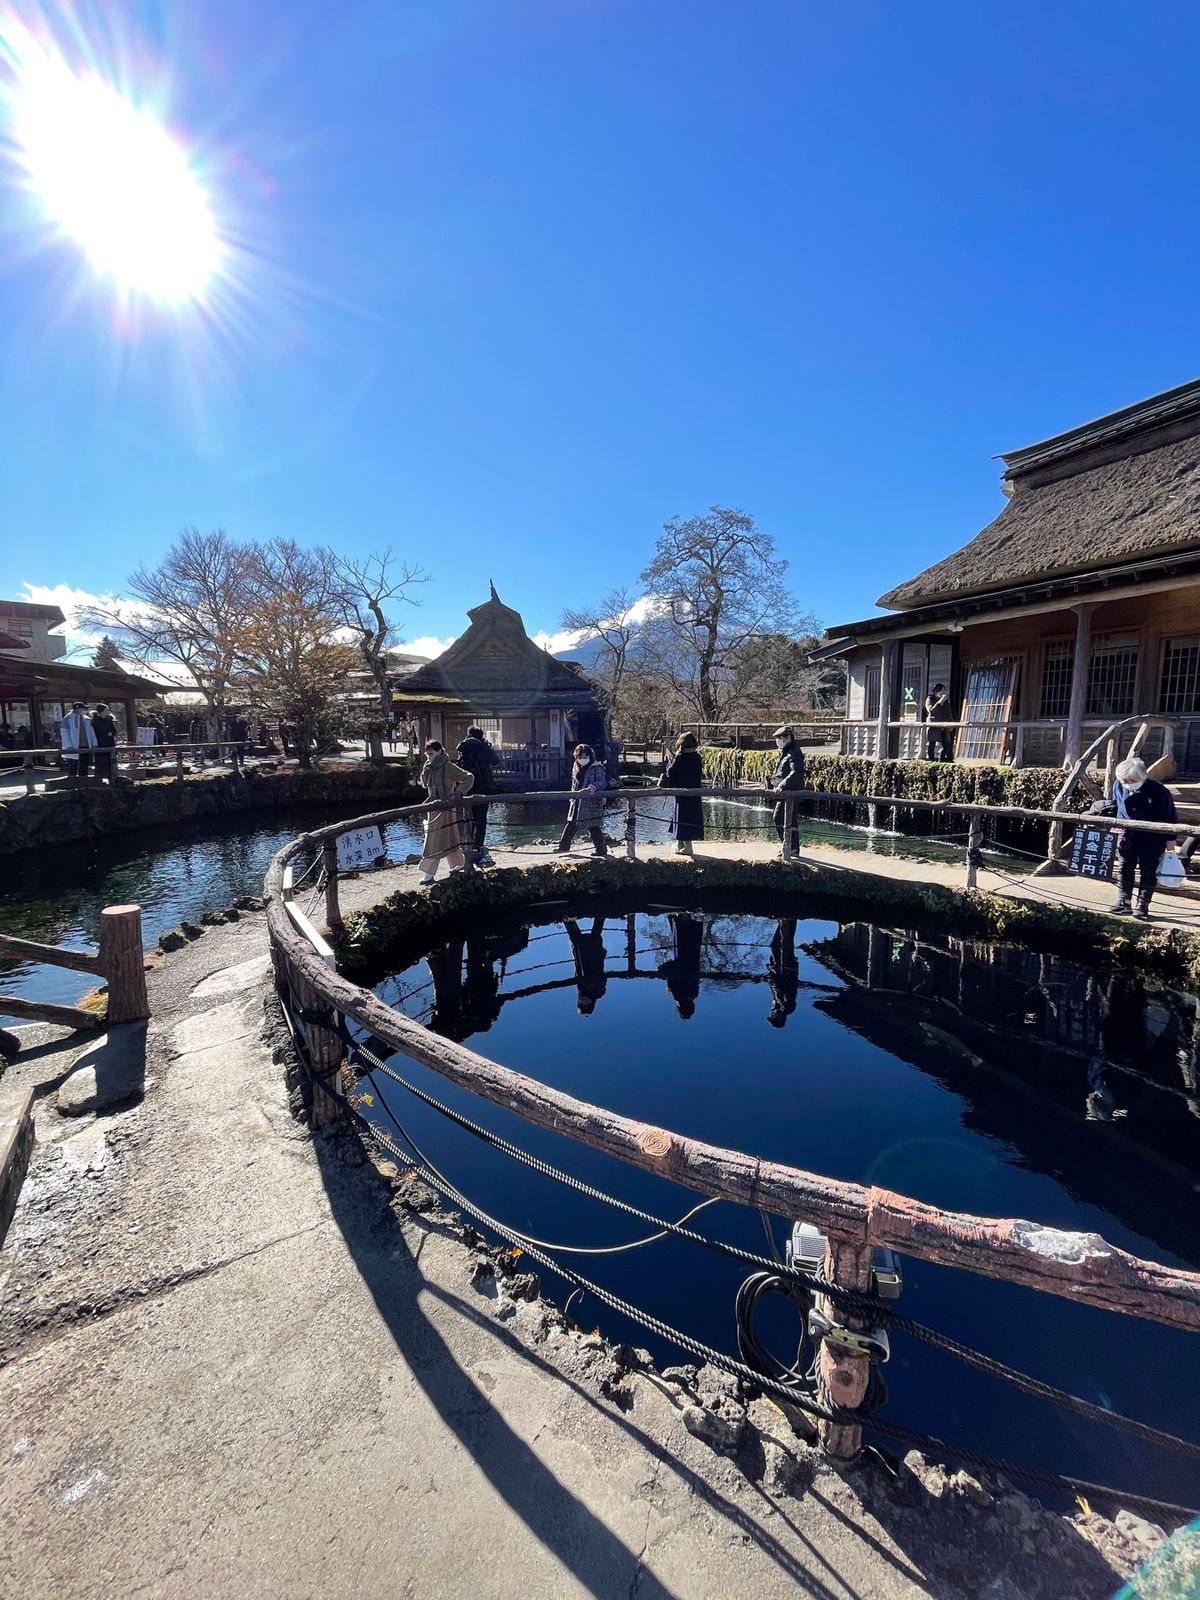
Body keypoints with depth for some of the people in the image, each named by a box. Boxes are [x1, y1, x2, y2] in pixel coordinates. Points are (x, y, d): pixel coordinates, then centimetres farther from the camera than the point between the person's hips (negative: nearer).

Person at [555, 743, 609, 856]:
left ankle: (602, 850, 8)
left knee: (593, 826, -4)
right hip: (577, 802, 7)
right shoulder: (576, 767, 13)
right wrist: (573, 795, 15)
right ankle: (563, 847, 21)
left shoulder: (597, 767, -9)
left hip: (592, 802, -6)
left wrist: (592, 787, -38)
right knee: (571, 824, 11)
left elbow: (602, 782, -20)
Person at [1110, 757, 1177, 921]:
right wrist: (1117, 828, 15)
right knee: (1125, 869, 11)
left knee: (1148, 872, 6)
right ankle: (1123, 901, 22)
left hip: (1152, 839, -3)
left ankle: (1142, 906, 13)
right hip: (1126, 837, 4)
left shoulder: (1158, 790, -21)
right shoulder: (1118, 786, -10)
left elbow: (1170, 816, -10)